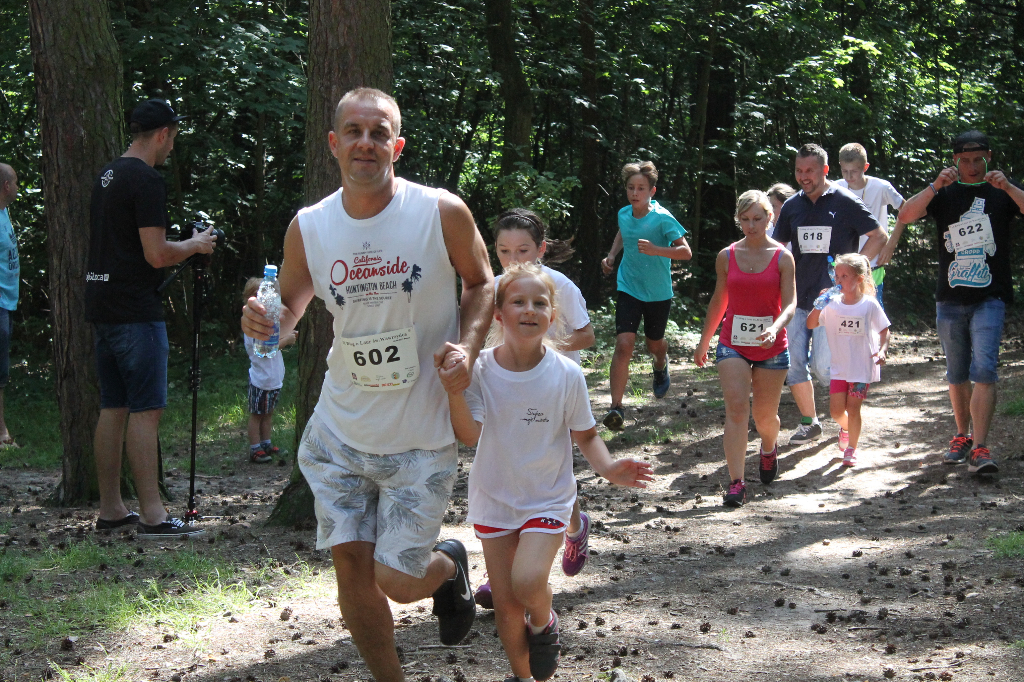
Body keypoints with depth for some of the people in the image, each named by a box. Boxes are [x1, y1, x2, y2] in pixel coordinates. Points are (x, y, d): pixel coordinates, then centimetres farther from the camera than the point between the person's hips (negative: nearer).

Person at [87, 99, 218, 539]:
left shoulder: (107, 175, 16)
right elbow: (156, 254, -18)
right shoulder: (146, 179, -13)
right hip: (136, 312, -9)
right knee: (146, 409, -8)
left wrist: (180, 248, 27)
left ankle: (110, 510, 15)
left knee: (112, 409, 11)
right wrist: (195, 245, 0)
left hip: (101, 306, 9)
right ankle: (152, 516, -8)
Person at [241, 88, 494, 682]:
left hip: (422, 437, -3)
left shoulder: (443, 213, -11)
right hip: (340, 431, 3)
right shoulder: (309, 227, -3)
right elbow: (291, 308, 11)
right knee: (351, 569, 5)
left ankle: (449, 565, 34)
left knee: (395, 581, -2)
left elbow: (482, 282, 5)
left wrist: (467, 346, -13)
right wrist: (265, 321, -13)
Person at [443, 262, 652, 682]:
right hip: (494, 501, 2)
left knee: (527, 581, -24)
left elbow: (585, 435, -1)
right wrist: (453, 389, -39)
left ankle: (543, 624, 11)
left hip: (547, 500, -2)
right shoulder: (481, 370, -12)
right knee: (505, 604, 7)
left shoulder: (566, 375, -12)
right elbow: (470, 434, -23)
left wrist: (608, 468, -20)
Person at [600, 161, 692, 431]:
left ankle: (661, 366, 59)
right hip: (628, 289, 2)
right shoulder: (624, 214, -2)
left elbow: (685, 251, -21)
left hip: (658, 293, -2)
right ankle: (616, 407, -17)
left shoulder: (662, 218, -17)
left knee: (654, 343, 19)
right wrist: (612, 255, 9)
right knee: (624, 344, -15)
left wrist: (655, 250, -35)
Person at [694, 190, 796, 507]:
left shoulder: (782, 258, -3)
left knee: (765, 415, 10)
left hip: (771, 347, -1)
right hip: (732, 344, 1)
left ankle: (769, 449, 46)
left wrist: (775, 327, -30)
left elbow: (790, 303, -10)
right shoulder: (727, 256, 3)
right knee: (736, 409, -15)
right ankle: (736, 483, -16)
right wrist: (704, 341, 20)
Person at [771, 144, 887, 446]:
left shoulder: (845, 202, -5)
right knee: (793, 364, -1)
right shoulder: (791, 206, 9)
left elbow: (878, 236, 1)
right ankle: (809, 423, 16)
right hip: (797, 298, 5)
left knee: (822, 366, -13)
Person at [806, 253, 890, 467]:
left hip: (863, 367, -3)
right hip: (839, 367, 3)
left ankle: (852, 448, 14)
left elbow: (884, 330, 1)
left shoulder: (869, 305, -7)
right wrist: (819, 305, -16)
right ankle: (845, 427, 36)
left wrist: (882, 350, -16)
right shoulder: (832, 305, -1)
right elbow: (810, 324, -1)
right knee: (836, 410, 2)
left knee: (853, 408, -3)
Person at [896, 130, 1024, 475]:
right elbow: (905, 216, -7)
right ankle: (962, 436, 28)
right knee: (957, 374, 12)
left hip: (990, 297, -3)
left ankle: (979, 448, -19)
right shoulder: (945, 193, 8)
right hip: (950, 298, 3)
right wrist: (935, 186, -20)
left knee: (983, 371, -15)